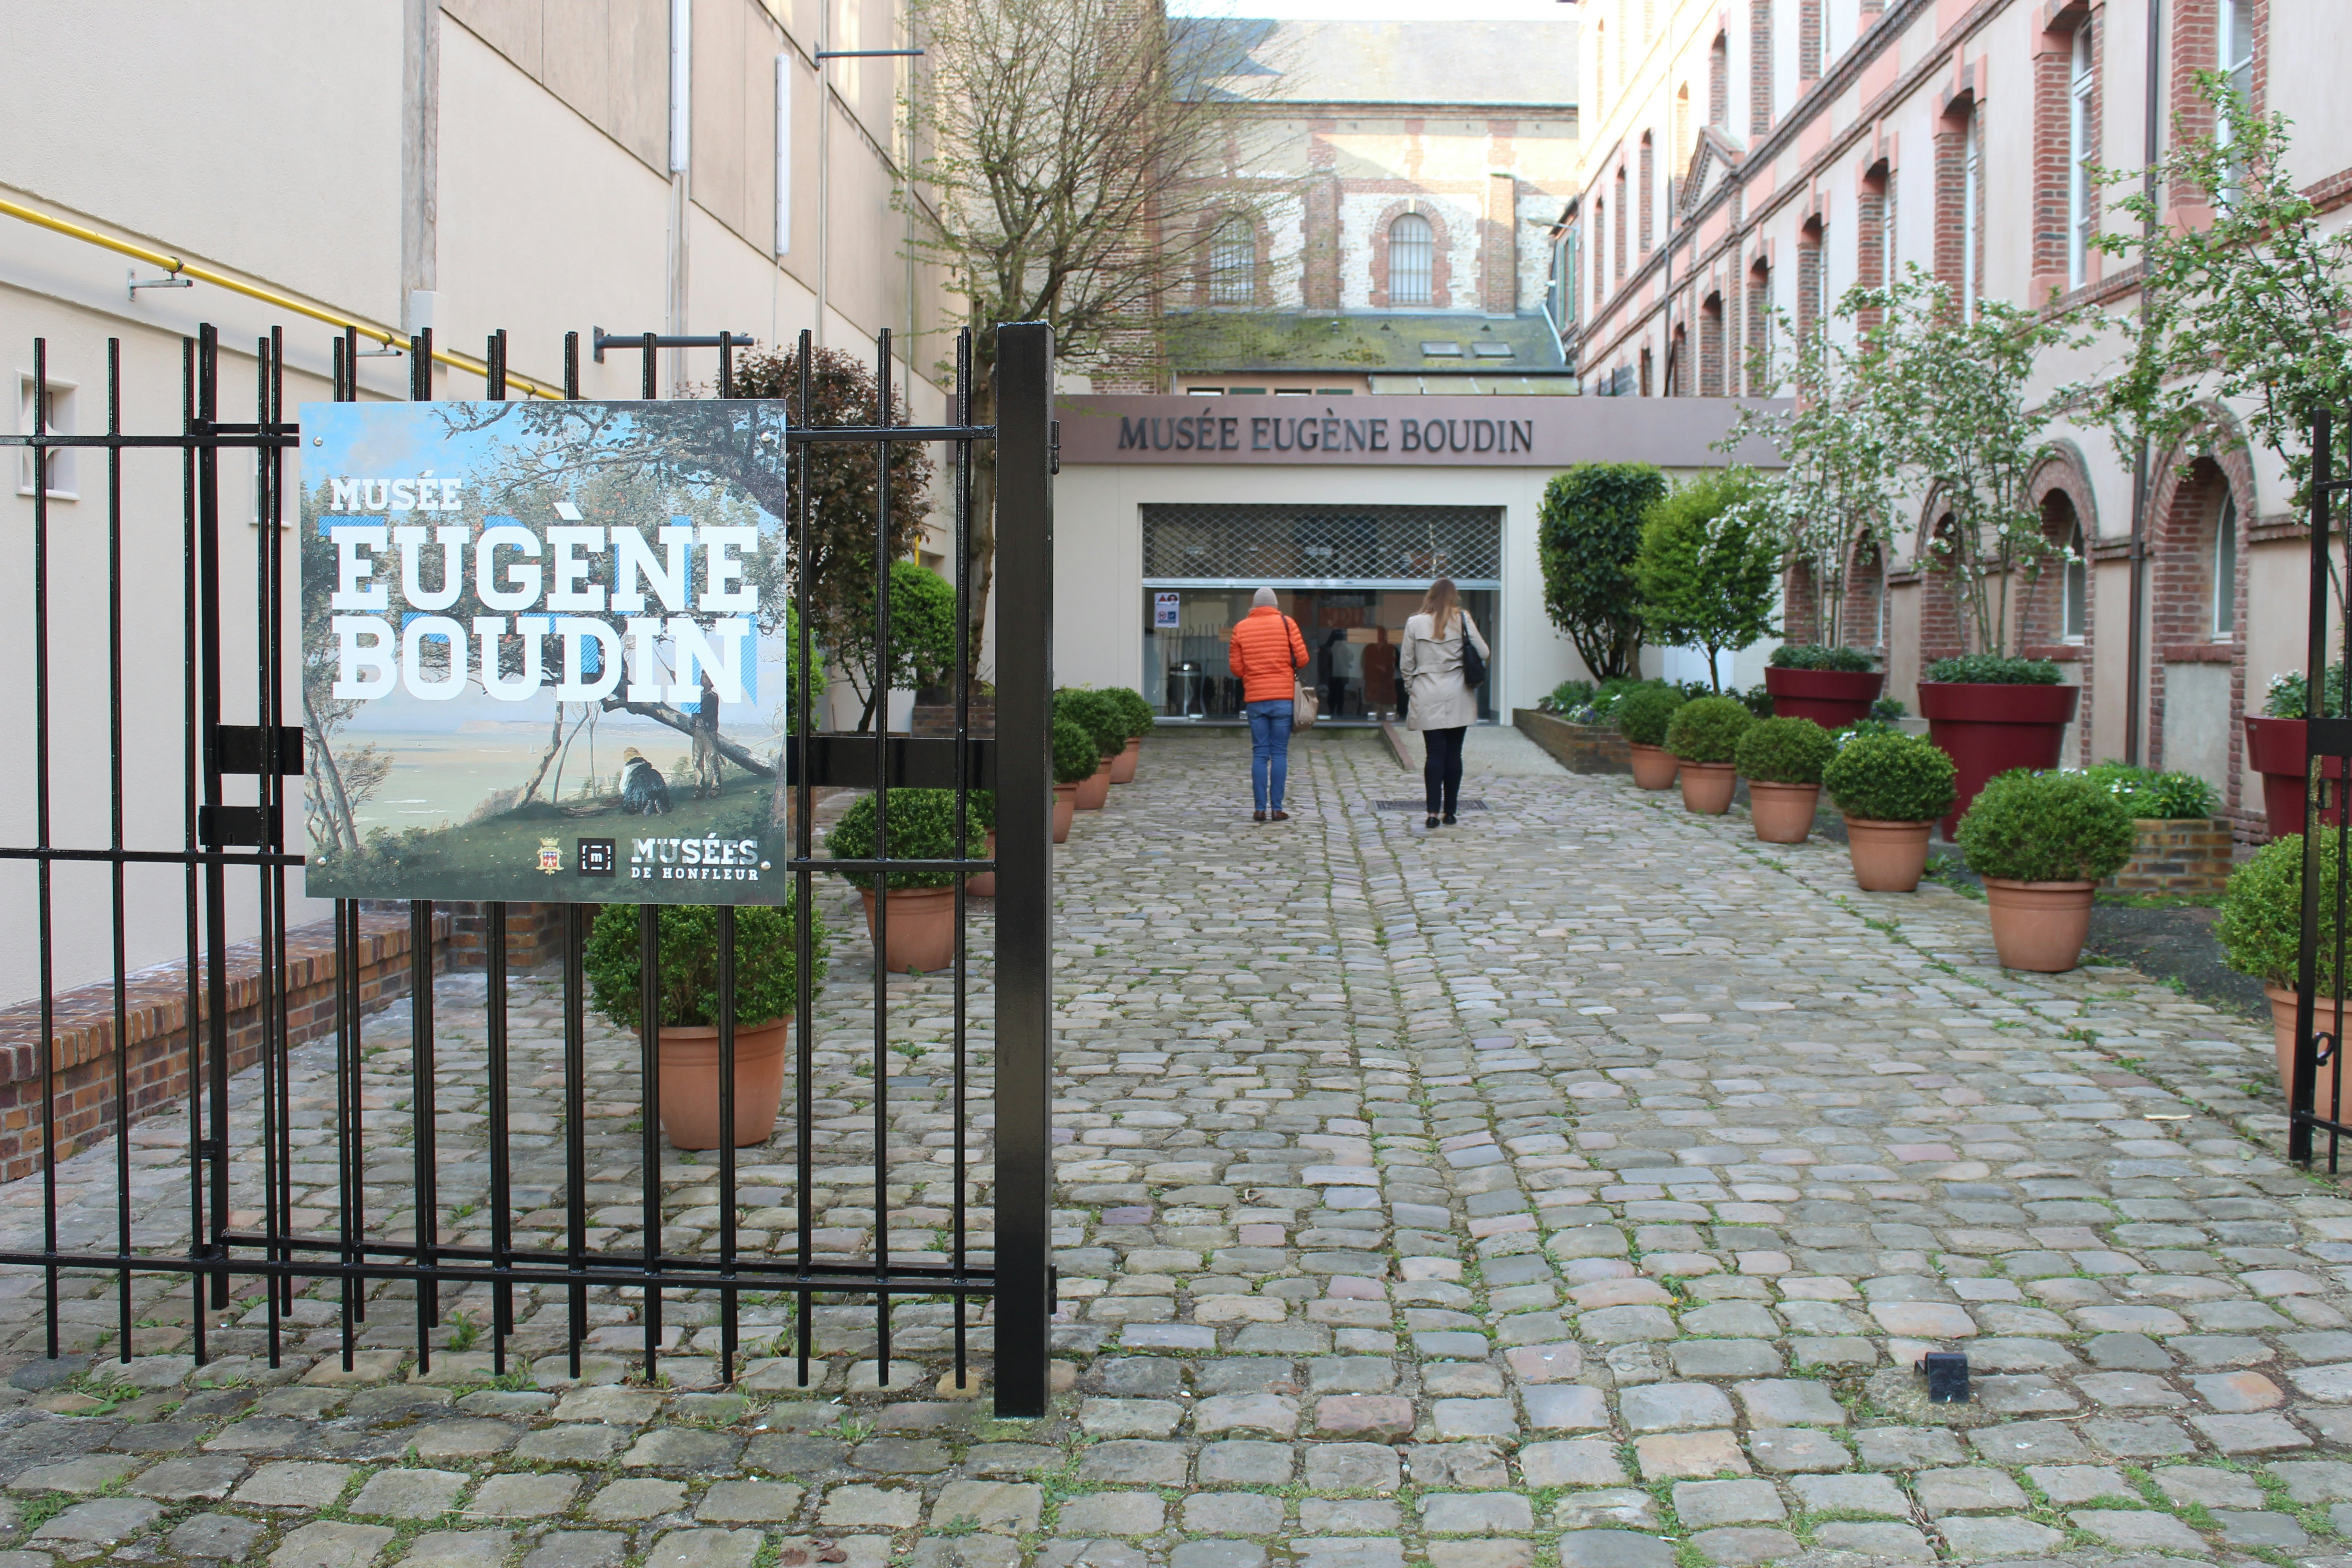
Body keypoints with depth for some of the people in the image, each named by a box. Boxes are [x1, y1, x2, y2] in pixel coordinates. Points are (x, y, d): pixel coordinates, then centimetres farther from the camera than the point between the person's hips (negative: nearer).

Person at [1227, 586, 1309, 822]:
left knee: (1259, 754, 5)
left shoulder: (1240, 628, 4)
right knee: (1280, 753, 3)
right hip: (1283, 697, -1)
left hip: (1254, 698, 1)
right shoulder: (1287, 624, 0)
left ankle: (1260, 809, 1)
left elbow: (1236, 667, 3)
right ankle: (1277, 808, 0)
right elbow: (1302, 659, -2)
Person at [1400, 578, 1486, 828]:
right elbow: (1483, 653, -1)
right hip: (1458, 697, 0)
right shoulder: (1463, 621, -4)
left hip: (1428, 698, 0)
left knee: (1435, 754, 0)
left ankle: (1433, 812, -8)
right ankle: (1450, 812, 11)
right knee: (1454, 753, 6)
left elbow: (1406, 664, 3)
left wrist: (1411, 686, 16)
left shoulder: (1415, 624, -2)